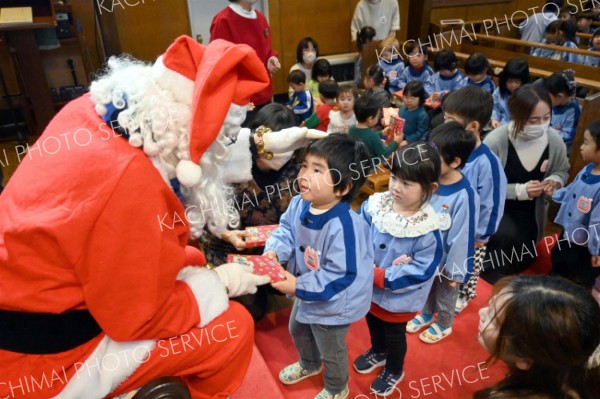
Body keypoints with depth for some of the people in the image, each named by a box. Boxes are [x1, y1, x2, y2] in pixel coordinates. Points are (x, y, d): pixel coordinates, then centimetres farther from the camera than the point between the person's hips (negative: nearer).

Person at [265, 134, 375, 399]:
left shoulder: (344, 226, -40)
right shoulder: (299, 204, -16)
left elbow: (341, 275, -35)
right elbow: (286, 229, -2)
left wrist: (298, 286, -33)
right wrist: (273, 251, -23)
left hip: (332, 303, -8)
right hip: (307, 290, 8)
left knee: (331, 350, 21)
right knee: (297, 330, 34)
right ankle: (309, 365, 67)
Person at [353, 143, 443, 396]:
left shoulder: (428, 230, -29)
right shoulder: (375, 204, -17)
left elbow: (420, 272, -25)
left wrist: (381, 276, -26)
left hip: (399, 297, -5)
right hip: (369, 286, 5)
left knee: (394, 334, 21)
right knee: (373, 323, 30)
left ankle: (394, 371, 51)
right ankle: (378, 353, 62)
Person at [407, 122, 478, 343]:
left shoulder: (464, 196, -31)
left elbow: (462, 237, -22)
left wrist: (455, 270, -13)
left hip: (445, 259, -5)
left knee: (444, 297, 24)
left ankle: (443, 325, 51)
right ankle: (426, 315, 58)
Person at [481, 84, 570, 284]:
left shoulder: (555, 140, -14)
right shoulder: (495, 140, -29)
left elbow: (562, 171, 6)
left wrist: (554, 181, -18)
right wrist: (519, 190, -32)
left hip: (529, 211, 5)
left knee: (523, 260, 6)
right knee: (509, 237, -33)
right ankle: (487, 270, -2)